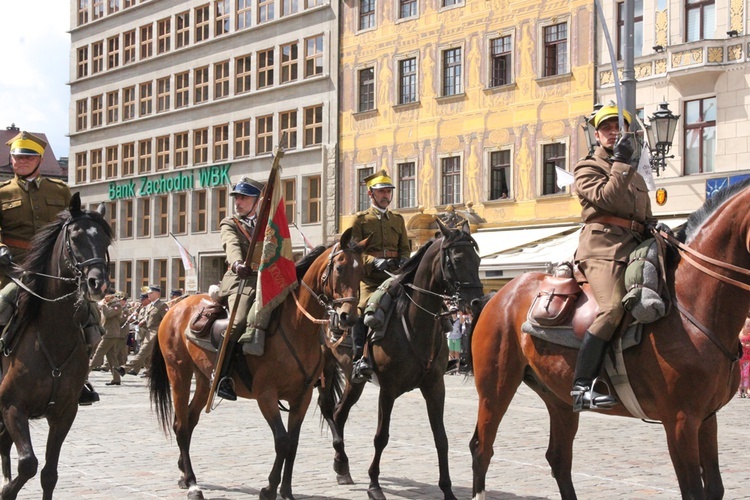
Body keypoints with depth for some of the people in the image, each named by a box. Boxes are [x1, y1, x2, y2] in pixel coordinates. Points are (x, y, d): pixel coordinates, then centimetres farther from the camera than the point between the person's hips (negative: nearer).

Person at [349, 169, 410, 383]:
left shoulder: (398, 219, 23)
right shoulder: (361, 219, 9)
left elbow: (405, 248, 20)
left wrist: (403, 261, -3)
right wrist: (374, 262, -17)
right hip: (369, 277, -4)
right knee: (363, 309, -23)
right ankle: (359, 359, -24)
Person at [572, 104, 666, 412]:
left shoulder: (635, 175, 31)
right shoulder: (587, 169, 9)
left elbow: (643, 214, 32)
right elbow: (607, 198, -10)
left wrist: (654, 225, 10)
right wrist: (621, 163, -9)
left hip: (635, 246, 8)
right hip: (603, 247, -8)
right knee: (612, 309, -29)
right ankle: (582, 386, -34)